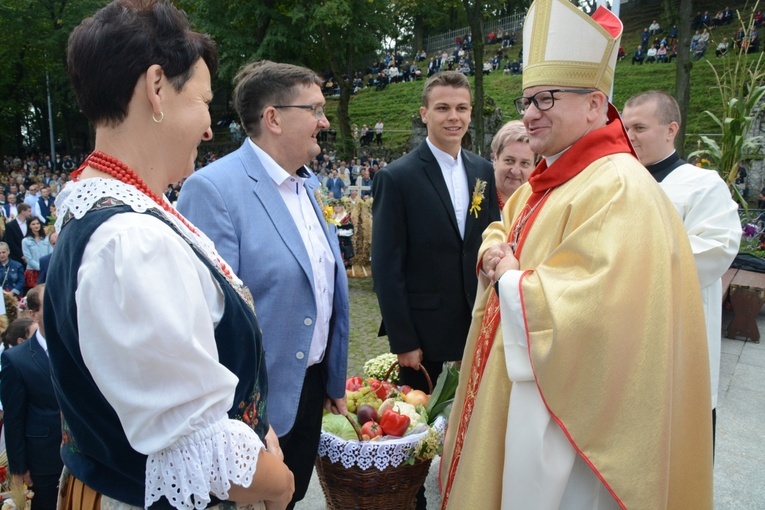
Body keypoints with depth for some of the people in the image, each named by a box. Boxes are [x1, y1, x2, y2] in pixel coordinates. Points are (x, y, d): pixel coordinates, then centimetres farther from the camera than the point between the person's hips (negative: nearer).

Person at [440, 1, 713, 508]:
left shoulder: (621, 189, -21)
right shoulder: (544, 182, 8)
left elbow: (592, 306, -31)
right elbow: (504, 229, 22)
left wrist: (511, 280, -15)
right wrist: (495, 253, -2)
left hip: (566, 407, -9)